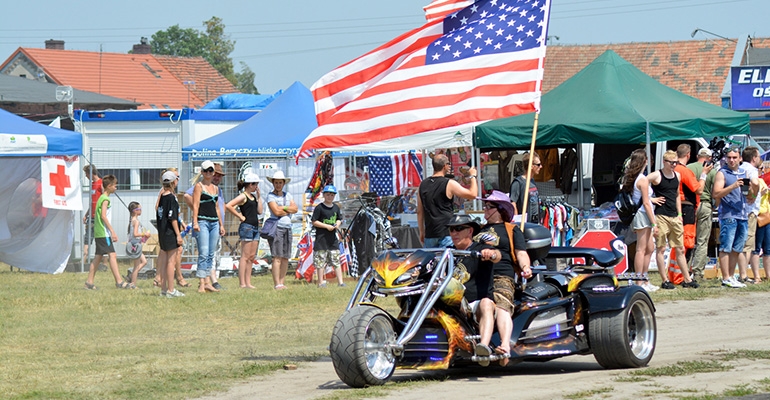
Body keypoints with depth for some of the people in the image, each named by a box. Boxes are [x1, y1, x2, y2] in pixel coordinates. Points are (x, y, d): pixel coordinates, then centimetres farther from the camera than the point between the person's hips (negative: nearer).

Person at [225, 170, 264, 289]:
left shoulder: (253, 196, 16)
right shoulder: (243, 196, -10)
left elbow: (260, 211, 11)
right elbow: (228, 205, -20)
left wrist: (258, 196, 8)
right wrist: (240, 216, -13)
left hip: (255, 227, 9)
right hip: (246, 227, -9)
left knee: (251, 257, 9)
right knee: (245, 256, -9)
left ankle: (248, 282, 12)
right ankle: (242, 283, -9)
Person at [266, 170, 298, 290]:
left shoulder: (287, 195, 18)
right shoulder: (270, 196, 0)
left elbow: (295, 208, 5)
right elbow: (276, 211, -12)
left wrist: (283, 208, -6)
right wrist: (289, 210, 0)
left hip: (288, 227, 6)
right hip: (276, 226, -6)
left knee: (285, 258, 5)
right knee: (277, 257, -11)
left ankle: (281, 283, 9)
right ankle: (277, 284, -13)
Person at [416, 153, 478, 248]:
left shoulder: (422, 185, 9)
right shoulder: (449, 184, -8)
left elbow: (419, 212, 13)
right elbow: (472, 194, -6)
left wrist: (422, 232, 21)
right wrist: (472, 176, 9)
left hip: (430, 235, 5)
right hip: (446, 234, -5)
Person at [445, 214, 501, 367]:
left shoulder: (480, 250, 4)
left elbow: (497, 255, -18)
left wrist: (491, 253, -43)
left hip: (477, 304, -5)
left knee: (485, 304, -40)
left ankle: (484, 345, -63)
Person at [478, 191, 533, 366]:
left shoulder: (512, 230, 20)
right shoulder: (479, 230, 34)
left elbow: (521, 253, 8)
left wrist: (525, 267, -13)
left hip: (502, 277, -5)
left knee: (501, 306, -34)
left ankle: (505, 346, -54)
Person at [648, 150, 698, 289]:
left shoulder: (677, 175, 12)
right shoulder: (656, 176, -8)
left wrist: (679, 214, 15)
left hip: (674, 216, 6)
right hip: (661, 216, -6)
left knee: (680, 249, 9)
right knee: (661, 249, -1)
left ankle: (687, 279, 14)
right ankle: (665, 280, 2)